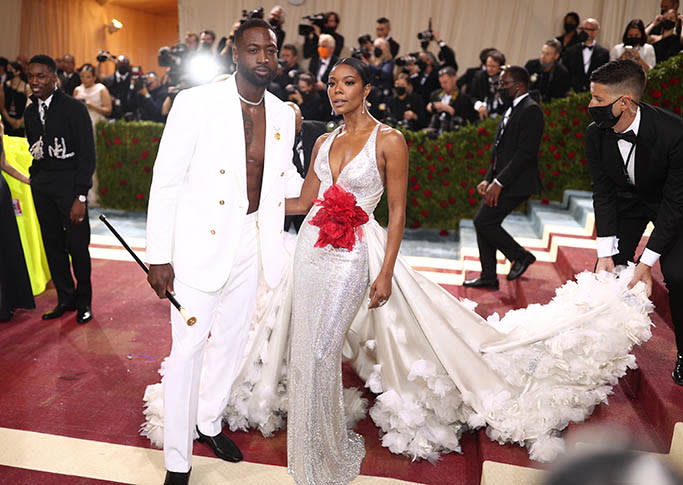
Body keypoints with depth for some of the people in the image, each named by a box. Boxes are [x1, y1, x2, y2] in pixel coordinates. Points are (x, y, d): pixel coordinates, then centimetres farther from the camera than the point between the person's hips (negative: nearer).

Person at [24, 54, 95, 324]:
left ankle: (84, 301, 15)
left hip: (69, 182, -5)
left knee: (78, 246, -2)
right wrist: (36, 182, 7)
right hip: (41, 185, 6)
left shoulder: (74, 108, -7)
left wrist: (81, 197, -15)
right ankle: (66, 299, 22)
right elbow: (34, 150, 20)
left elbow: (87, 155, -10)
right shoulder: (30, 112, 12)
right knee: (53, 245, 8)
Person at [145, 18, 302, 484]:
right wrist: (159, 256, -14)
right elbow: (166, 180, -12)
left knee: (232, 341, 18)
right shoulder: (196, 103, -12)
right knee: (188, 349, 2)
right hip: (201, 244, -5)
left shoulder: (283, 114, 3)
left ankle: (209, 423, 43)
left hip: (250, 246, 6)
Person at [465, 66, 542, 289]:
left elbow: (525, 152, -21)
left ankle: (521, 256, 8)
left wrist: (498, 183, -22)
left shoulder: (530, 110, -12)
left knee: (483, 221, -12)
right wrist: (488, 179, 9)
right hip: (500, 181, 10)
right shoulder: (511, 110, 18)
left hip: (516, 183, -10)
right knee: (483, 223, 8)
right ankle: (489, 277, 17)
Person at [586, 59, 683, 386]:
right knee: (609, 270, -5)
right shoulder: (596, 134, -22)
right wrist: (605, 253, -22)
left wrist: (647, 262, -31)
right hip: (627, 199, 4)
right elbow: (603, 193, -15)